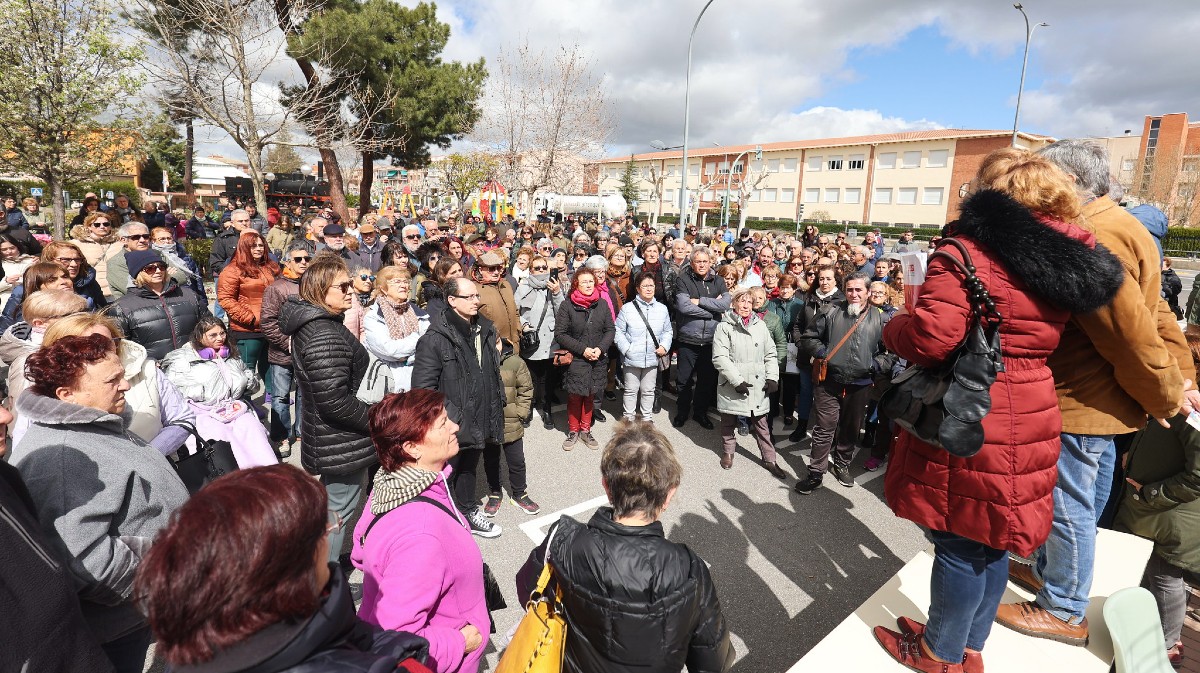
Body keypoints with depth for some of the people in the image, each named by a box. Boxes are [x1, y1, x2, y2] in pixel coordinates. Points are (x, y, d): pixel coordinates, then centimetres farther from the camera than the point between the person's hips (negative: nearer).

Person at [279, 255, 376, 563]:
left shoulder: (309, 324, 6)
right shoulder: (325, 336, -26)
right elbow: (335, 403, -30)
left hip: (327, 440, 11)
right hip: (341, 445, -11)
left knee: (332, 506, 26)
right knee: (338, 509, 6)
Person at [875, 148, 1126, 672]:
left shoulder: (972, 247, -17)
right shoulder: (1071, 257, 7)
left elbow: (930, 338, -25)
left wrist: (893, 328, -6)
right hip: (1031, 418, 8)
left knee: (959, 543, 8)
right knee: (993, 540, 20)